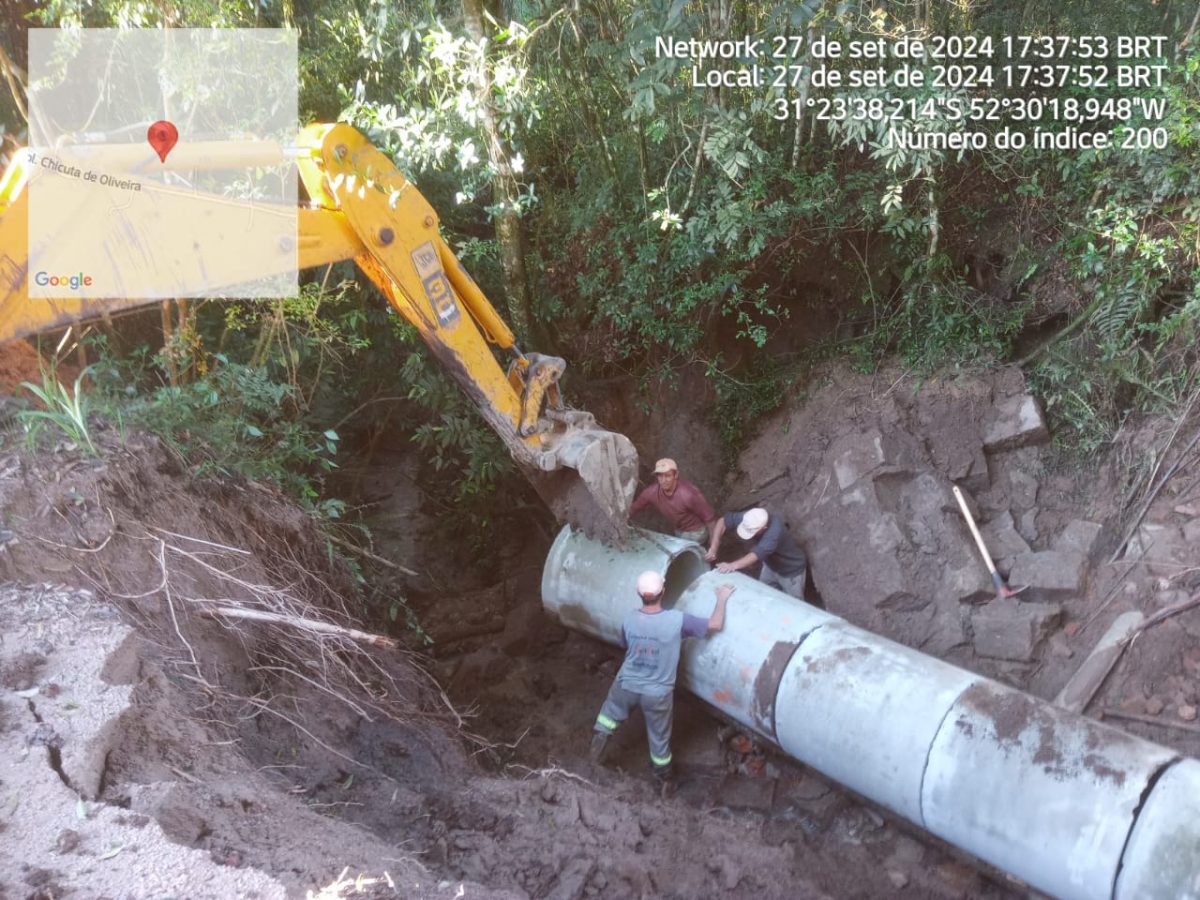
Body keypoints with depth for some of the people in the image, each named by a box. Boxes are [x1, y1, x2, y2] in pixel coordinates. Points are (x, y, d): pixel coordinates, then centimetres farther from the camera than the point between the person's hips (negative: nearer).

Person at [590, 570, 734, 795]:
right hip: (658, 693, -1)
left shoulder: (630, 619, -14)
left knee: (611, 711, 33)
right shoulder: (677, 620, -24)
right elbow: (715, 625, -15)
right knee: (659, 738, 19)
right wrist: (722, 598, -1)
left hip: (627, 684, 1)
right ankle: (664, 781, 37)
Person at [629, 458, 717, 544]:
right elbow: (632, 509, -6)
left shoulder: (689, 494, -35)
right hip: (678, 533, 6)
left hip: (695, 533, -6)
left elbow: (709, 518, -26)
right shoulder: (652, 493, -19)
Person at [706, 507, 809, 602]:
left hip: (791, 570, -6)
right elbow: (723, 521, -20)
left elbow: (758, 553, -49)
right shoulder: (751, 518, -25)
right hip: (771, 565, 6)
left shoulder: (775, 530, -44)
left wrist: (733, 565, -57)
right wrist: (713, 548, -29)